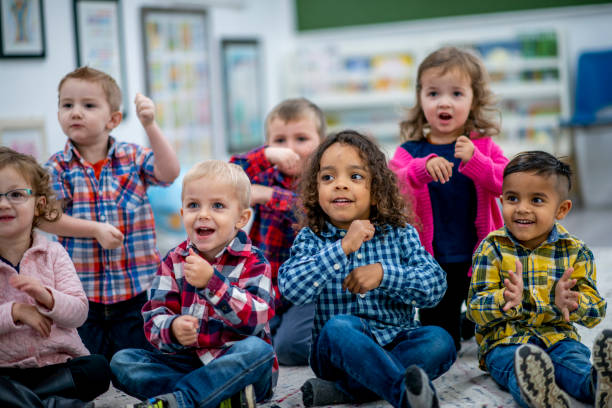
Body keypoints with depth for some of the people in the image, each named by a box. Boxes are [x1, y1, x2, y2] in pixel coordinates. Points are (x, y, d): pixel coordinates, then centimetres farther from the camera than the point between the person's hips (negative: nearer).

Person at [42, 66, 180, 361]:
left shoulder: (132, 157, 1)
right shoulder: (58, 167, 0)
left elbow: (169, 172, -16)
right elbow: (45, 217, -8)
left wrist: (150, 126, -25)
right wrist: (95, 230, -18)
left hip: (135, 287, 0)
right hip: (81, 289, 0)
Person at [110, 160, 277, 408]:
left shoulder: (252, 262, -4)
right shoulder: (174, 262, 7)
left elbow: (255, 319, -19)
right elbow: (154, 318, -1)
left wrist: (211, 281, -29)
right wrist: (172, 329, -26)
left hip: (237, 366, -3)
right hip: (185, 363, 4)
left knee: (257, 349, -34)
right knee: (122, 362, -16)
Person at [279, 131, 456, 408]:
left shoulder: (400, 232, 6)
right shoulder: (311, 239, 3)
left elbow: (435, 286, -3)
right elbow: (291, 289, -16)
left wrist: (384, 273, -18)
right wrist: (343, 247, -20)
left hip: (395, 342, 2)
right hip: (339, 351, -2)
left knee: (440, 341, -25)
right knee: (339, 326, -33)